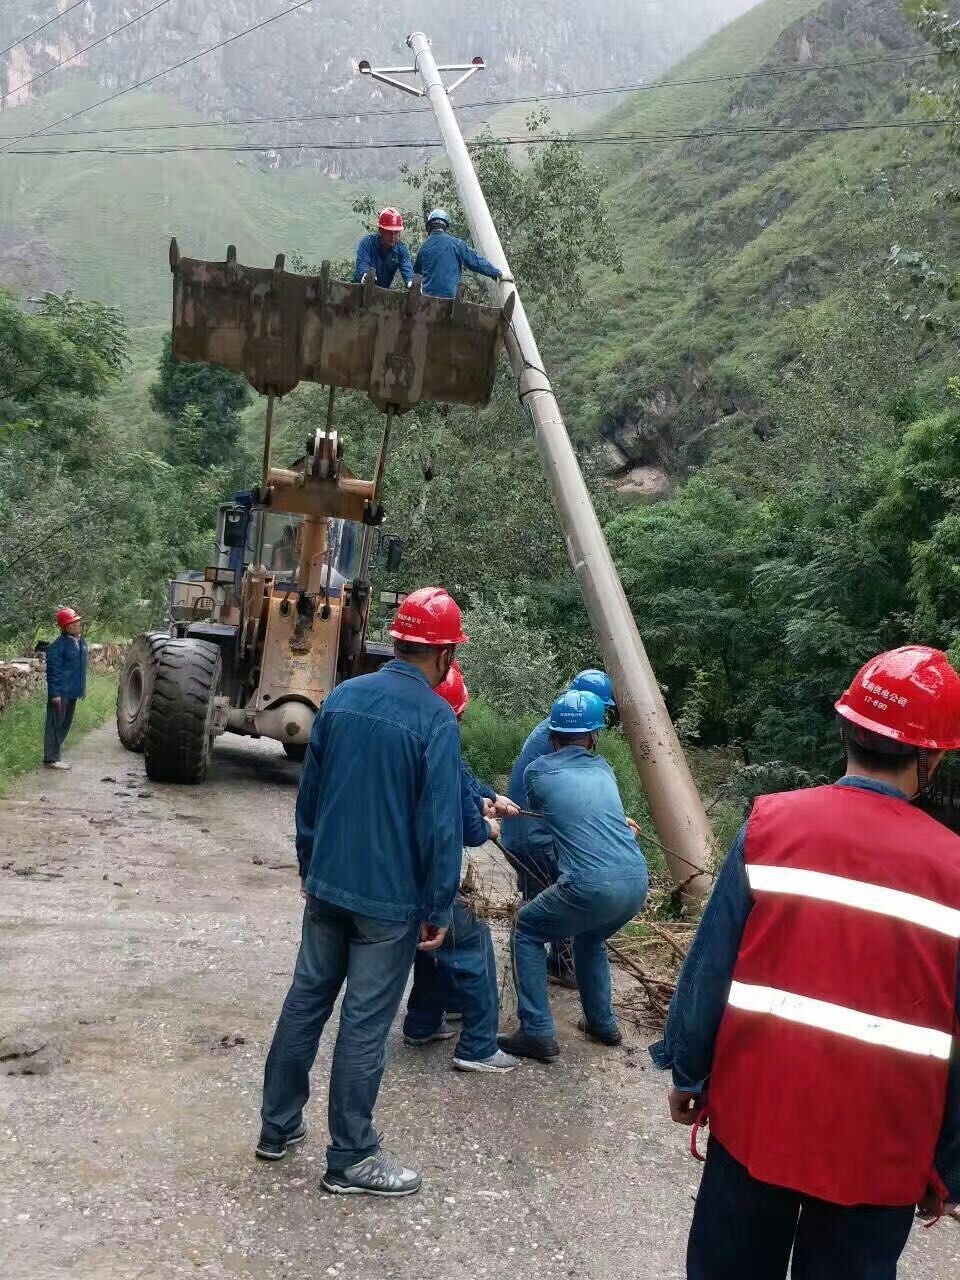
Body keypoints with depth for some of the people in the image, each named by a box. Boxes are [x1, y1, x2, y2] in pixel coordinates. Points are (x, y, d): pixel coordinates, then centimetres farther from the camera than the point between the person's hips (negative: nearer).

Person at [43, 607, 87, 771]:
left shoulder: (81, 642, 10)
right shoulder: (58, 645, -16)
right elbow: (53, 670, -17)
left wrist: (83, 687, 19)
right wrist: (55, 692, -20)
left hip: (73, 691, 9)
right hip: (61, 692, -9)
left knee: (65, 725, 16)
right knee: (55, 725, -3)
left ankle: (55, 753, 26)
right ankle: (51, 758, 1)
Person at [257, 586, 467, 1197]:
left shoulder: (342, 696, 3)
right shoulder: (437, 719, -17)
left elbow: (309, 793, 10)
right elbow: (441, 825, -17)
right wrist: (439, 908, -7)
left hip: (327, 886, 6)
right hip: (391, 899, -6)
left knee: (306, 1000, 17)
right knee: (365, 1024, 4)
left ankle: (278, 1126, 30)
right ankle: (351, 1158, 17)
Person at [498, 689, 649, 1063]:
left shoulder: (536, 772, 8)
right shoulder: (603, 768, 19)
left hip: (593, 886, -5)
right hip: (637, 882, 5)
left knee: (527, 931, 18)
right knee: (590, 937, 33)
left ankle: (537, 1033, 11)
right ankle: (602, 1023, 36)